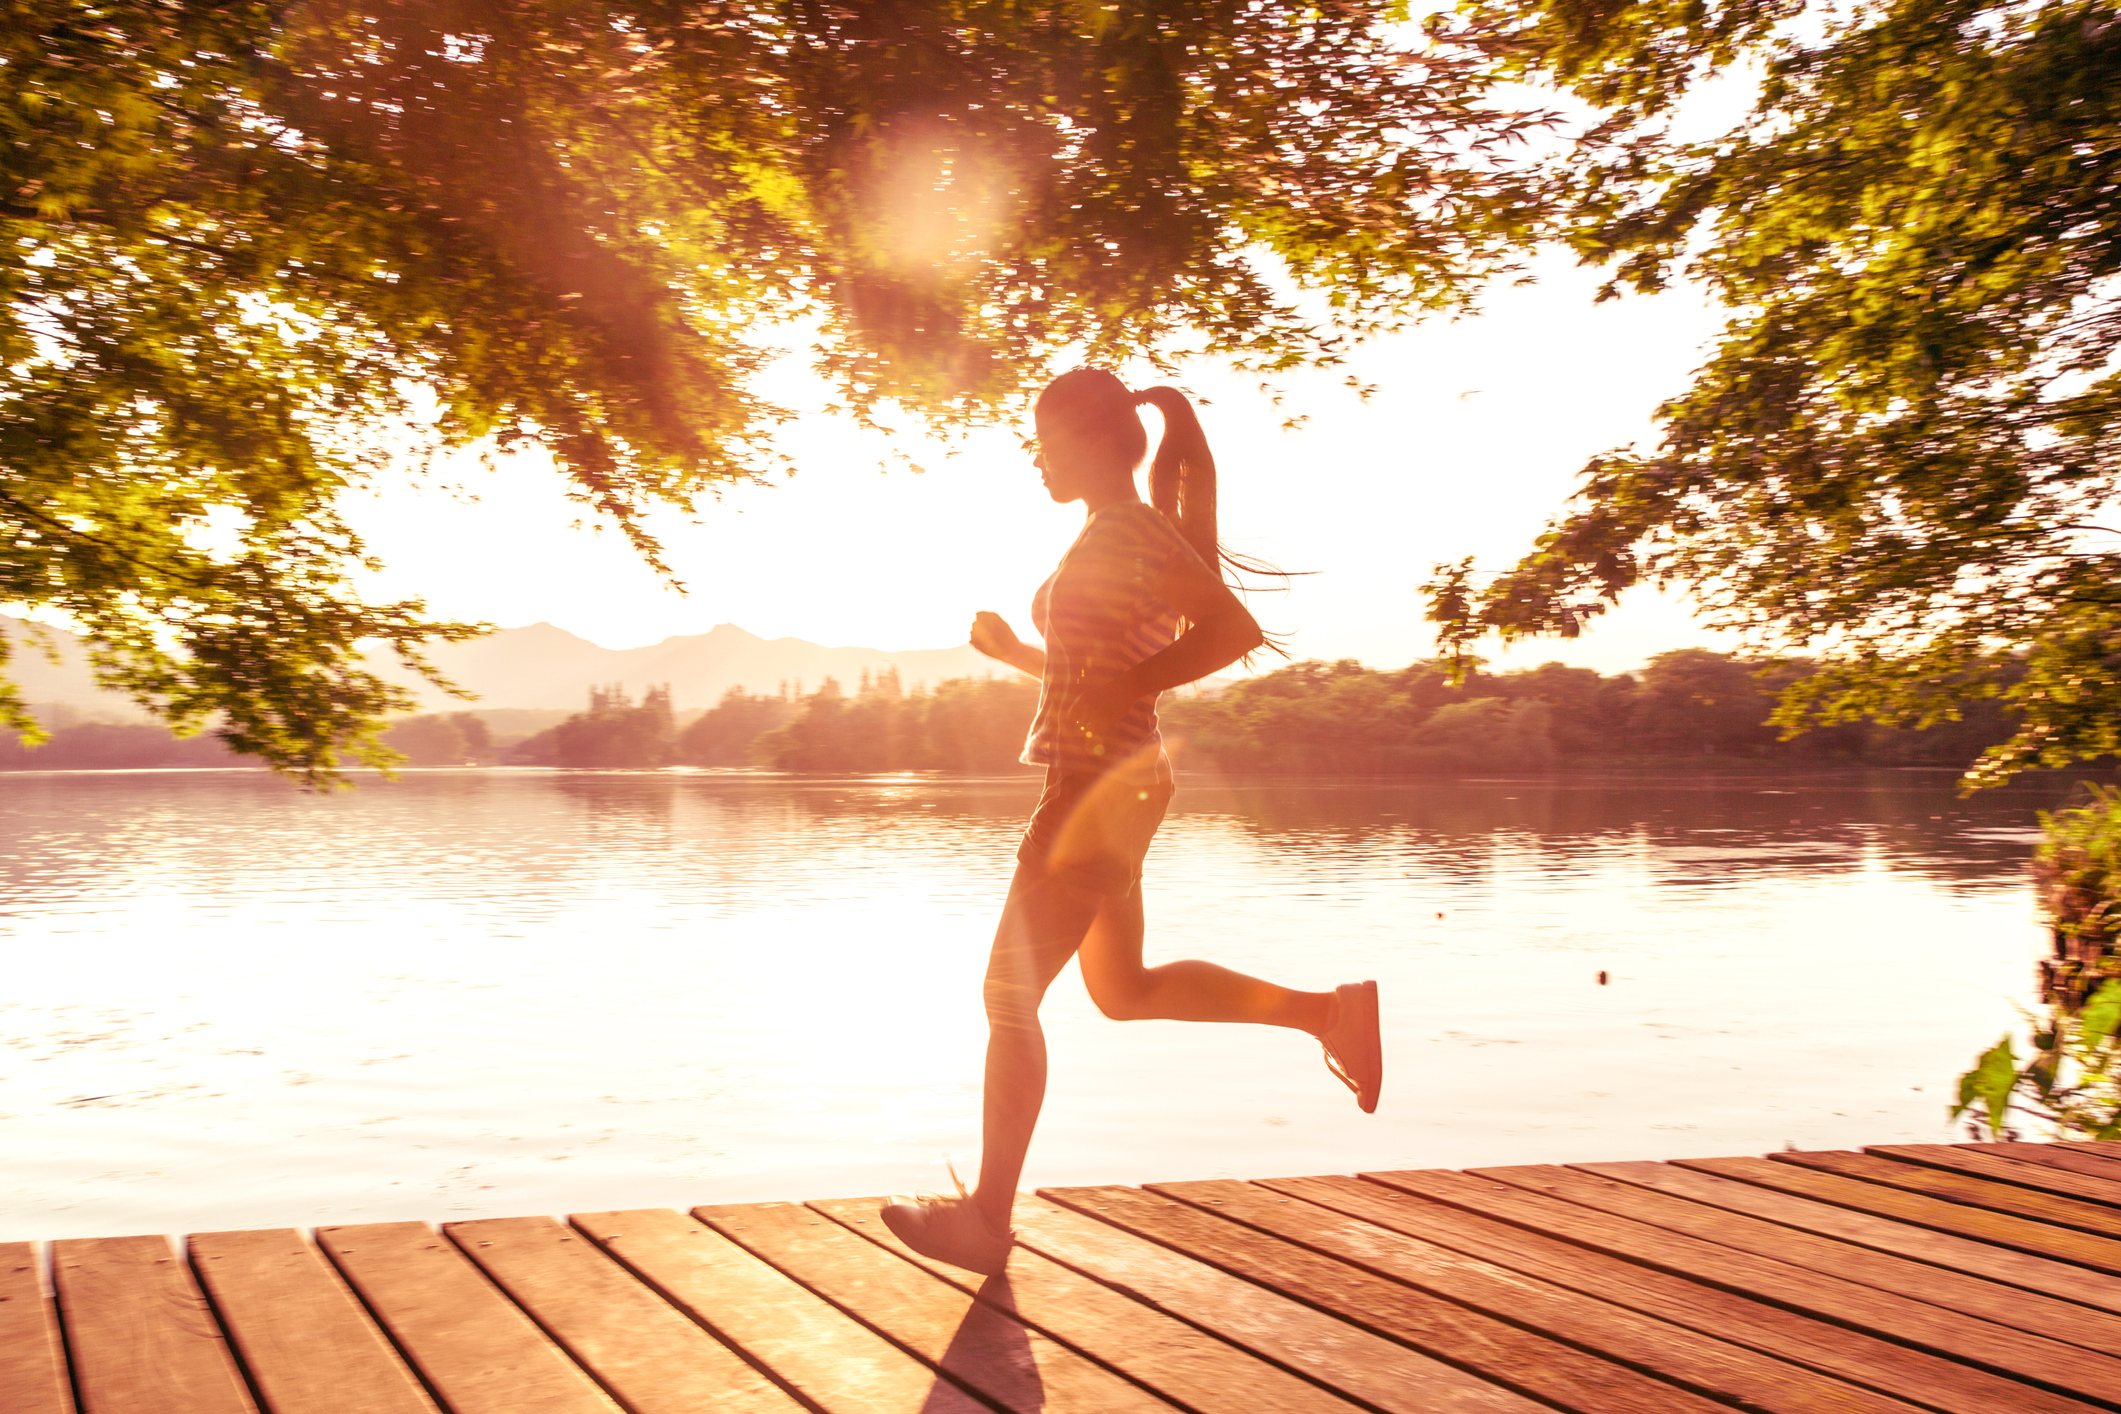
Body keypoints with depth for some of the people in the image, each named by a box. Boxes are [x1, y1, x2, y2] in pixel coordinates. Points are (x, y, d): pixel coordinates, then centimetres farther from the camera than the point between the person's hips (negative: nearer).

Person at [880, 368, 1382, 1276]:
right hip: (1117, 783, 10)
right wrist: (1015, 652, 12)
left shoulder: (1126, 530, -13)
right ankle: (1330, 1012, 20)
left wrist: (1119, 694, -23)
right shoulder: (1114, 537, 16)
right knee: (1124, 991, 20)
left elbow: (1235, 629, -24)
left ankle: (987, 1219, 7)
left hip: (1097, 786, -10)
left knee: (1011, 995, -2)